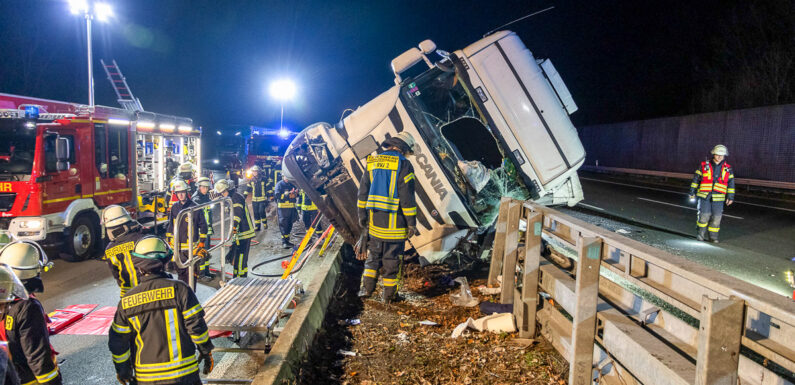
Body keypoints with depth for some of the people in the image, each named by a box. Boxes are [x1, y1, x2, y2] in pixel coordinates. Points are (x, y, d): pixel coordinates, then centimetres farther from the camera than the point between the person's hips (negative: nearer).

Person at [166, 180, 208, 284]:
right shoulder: (174, 208, 6)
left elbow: (203, 226, -3)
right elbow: (170, 225, 16)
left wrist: (202, 242, -6)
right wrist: (169, 240, 13)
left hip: (191, 247, -4)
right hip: (178, 246, 5)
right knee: (180, 271, 15)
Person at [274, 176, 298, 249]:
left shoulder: (292, 184, 13)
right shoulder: (279, 184, -4)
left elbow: (296, 193, 22)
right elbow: (277, 195, -14)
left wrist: (295, 193, -2)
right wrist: (287, 195, -24)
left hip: (291, 207, 6)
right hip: (283, 207, -6)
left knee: (289, 224, 11)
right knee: (283, 224, -7)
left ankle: (287, 241, 21)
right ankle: (284, 242, -4)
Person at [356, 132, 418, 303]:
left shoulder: (372, 162, 9)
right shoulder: (403, 165, -10)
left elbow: (363, 191, 11)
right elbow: (407, 197, -13)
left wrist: (362, 215, 17)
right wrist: (411, 222, -8)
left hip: (375, 219, 5)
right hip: (395, 222, -5)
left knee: (374, 254, 19)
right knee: (392, 258, 5)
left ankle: (367, 287, 19)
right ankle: (389, 294, 13)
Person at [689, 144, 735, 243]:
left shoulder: (728, 169, 9)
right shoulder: (704, 166, 2)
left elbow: (731, 184, 12)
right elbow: (696, 179, 6)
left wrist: (730, 197, 8)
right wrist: (692, 192, 5)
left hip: (718, 198, 2)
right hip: (705, 196, -2)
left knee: (716, 217, 1)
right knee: (704, 215, -7)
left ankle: (713, 236, 15)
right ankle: (701, 234, 11)